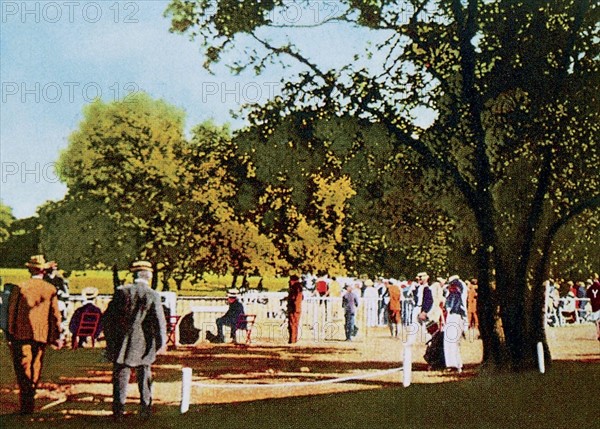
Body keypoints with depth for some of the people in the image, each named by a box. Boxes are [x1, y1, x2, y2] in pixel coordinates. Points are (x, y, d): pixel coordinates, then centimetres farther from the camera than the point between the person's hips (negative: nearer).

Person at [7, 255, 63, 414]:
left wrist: (10, 333, 8)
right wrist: (56, 337, 9)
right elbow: (55, 314, 2)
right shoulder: (51, 290, 0)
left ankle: (26, 405, -9)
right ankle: (30, 402, 19)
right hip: (42, 334, 2)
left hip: (22, 334, -2)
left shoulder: (20, 288, -4)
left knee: (23, 367, -1)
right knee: (36, 368, 12)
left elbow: (11, 311, -1)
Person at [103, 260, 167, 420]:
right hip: (143, 346, -1)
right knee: (144, 378, 13)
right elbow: (159, 322, -7)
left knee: (120, 378, 8)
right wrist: (161, 343, 5)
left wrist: (110, 340, 12)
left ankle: (118, 411, 6)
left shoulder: (121, 292, -3)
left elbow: (108, 318, 1)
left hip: (121, 346, 1)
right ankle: (145, 409, 18)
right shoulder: (152, 295, -8)